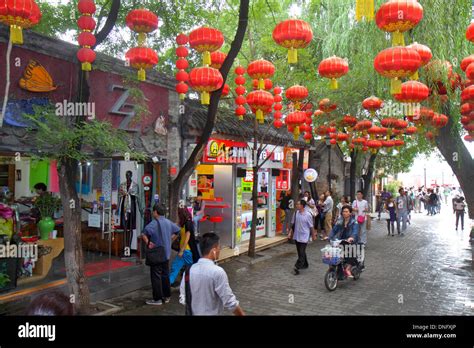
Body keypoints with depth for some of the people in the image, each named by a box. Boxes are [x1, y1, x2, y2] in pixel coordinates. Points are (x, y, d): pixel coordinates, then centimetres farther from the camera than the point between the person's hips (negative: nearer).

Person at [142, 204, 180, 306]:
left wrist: (148, 243, -20)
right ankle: (166, 296, 24)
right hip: (167, 254, 7)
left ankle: (157, 299, 5)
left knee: (156, 276, 1)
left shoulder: (154, 223, -18)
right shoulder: (168, 222, 6)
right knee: (165, 275, 16)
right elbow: (177, 231, 20)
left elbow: (144, 234, -32)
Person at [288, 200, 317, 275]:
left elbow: (311, 226, -6)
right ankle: (305, 264, 33)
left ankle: (297, 267, -8)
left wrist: (313, 235, 1)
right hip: (296, 236, 6)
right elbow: (293, 224, 11)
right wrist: (291, 233, 9)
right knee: (300, 252, 16)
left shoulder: (308, 215, -15)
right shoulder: (296, 213, 1)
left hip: (304, 236, -6)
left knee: (301, 252, -8)